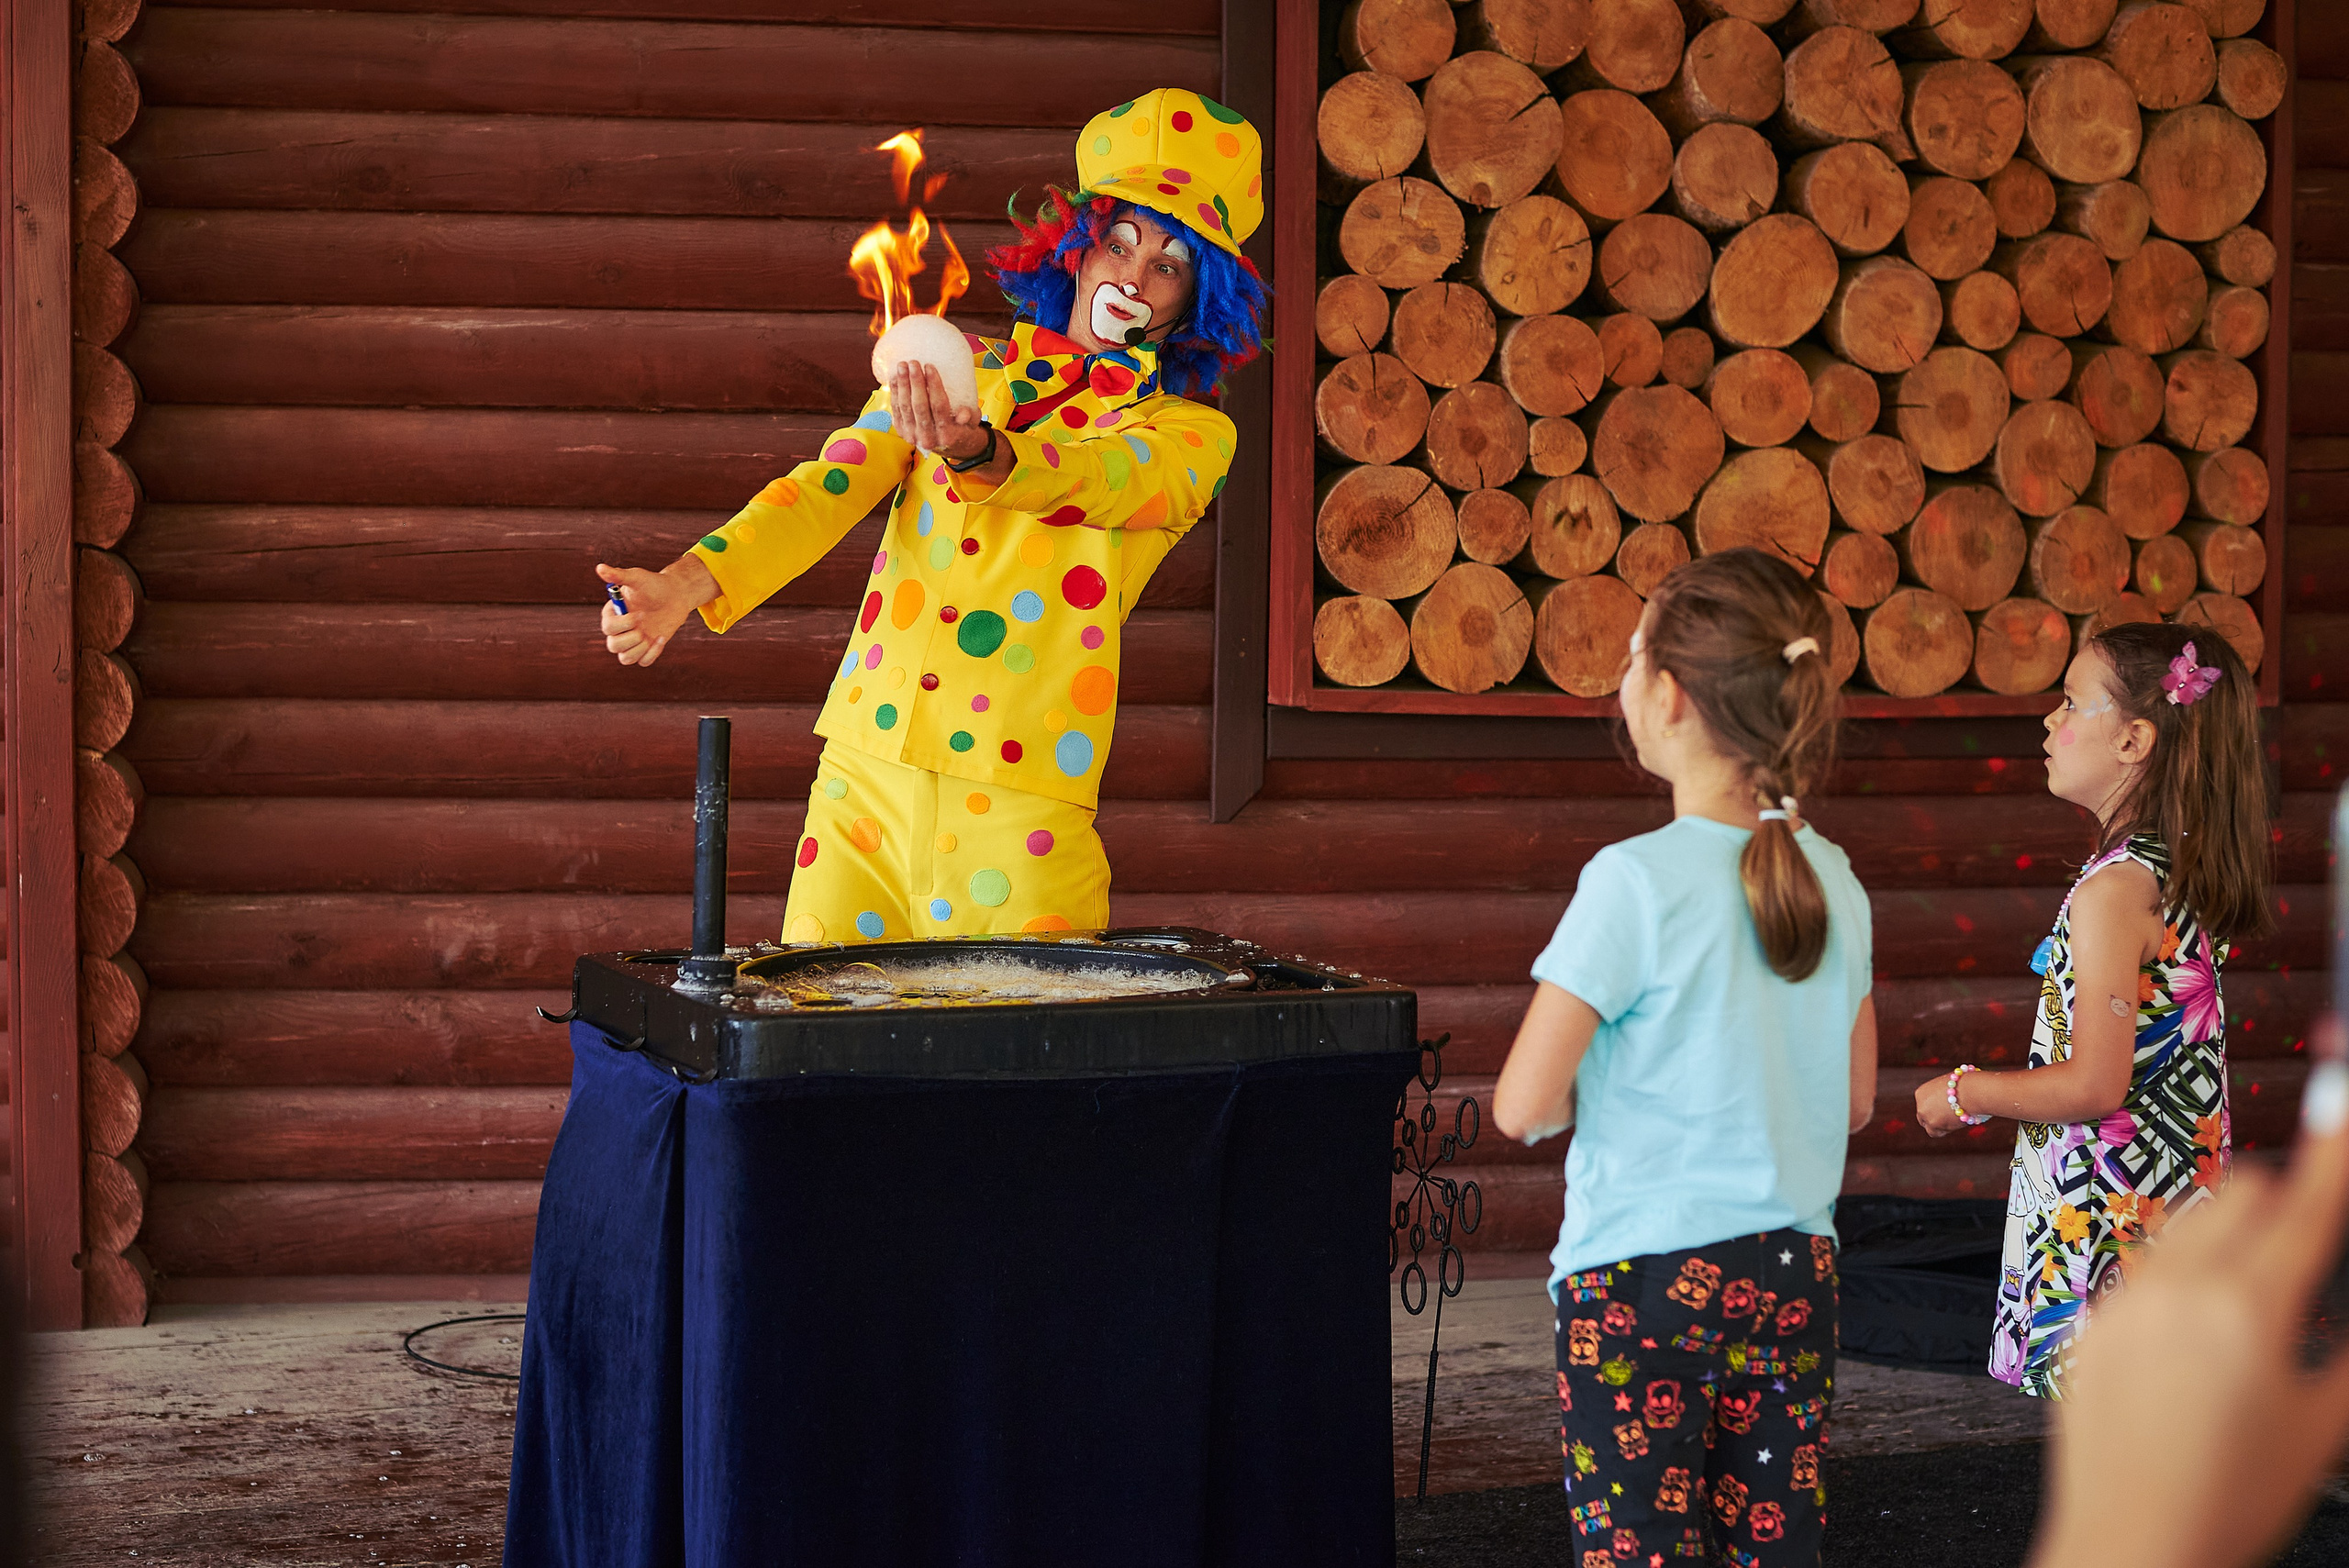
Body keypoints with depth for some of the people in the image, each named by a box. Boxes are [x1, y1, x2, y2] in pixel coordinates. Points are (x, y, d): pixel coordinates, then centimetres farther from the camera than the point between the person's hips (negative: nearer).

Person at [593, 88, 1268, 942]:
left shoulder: (1187, 435, 5)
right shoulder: (957, 373, 15)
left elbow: (1091, 480, -17)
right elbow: (831, 486, 1)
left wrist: (980, 455, -39)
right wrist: (689, 582, -17)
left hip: (1021, 807, -2)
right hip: (864, 778, 3)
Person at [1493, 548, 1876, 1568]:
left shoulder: (1636, 882, -15)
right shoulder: (1834, 883, 3)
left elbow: (1524, 1108, -14)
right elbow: (1852, 1103, 13)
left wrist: (1606, 1094, 5)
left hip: (1642, 1286, -6)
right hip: (1793, 1276, 6)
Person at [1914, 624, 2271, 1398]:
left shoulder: (2117, 888, -18)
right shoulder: (2185, 873, 9)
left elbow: (2096, 1084, -22)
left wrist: (1964, 1093, -8)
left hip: (2104, 1216, -9)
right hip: (2172, 1208, 9)